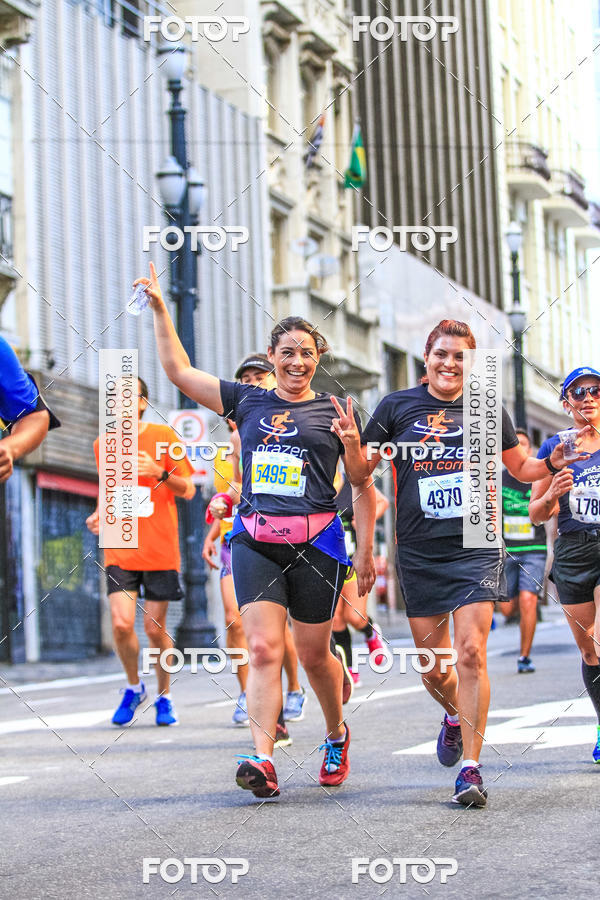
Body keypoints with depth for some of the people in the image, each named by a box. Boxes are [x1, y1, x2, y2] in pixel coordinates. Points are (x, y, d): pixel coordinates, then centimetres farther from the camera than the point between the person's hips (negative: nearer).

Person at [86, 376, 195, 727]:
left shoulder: (163, 437, -1)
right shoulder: (103, 445, 8)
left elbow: (188, 490, 0)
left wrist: (158, 472, -17)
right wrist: (100, 513, 3)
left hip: (160, 550, -2)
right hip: (120, 550, 2)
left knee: (155, 627, 1)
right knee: (122, 624, -12)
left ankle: (164, 696, 21)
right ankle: (134, 687, 14)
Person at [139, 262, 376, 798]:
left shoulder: (334, 414, 5)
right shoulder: (247, 401, 10)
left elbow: (364, 488, 8)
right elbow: (179, 370, 11)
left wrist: (366, 553, -1)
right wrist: (160, 308, 7)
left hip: (316, 545, -1)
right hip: (255, 543, 1)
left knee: (313, 654, 8)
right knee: (263, 649, -12)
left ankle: (337, 735, 34)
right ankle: (263, 760, -19)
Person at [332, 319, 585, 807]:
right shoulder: (397, 407, 3)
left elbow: (521, 468, 17)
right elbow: (360, 474, 6)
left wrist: (552, 462, -4)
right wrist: (351, 443, -14)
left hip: (476, 547, -1)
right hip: (419, 554, 1)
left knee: (471, 653, -15)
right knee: (432, 669, 7)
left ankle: (471, 767, -10)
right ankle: (455, 715, 42)